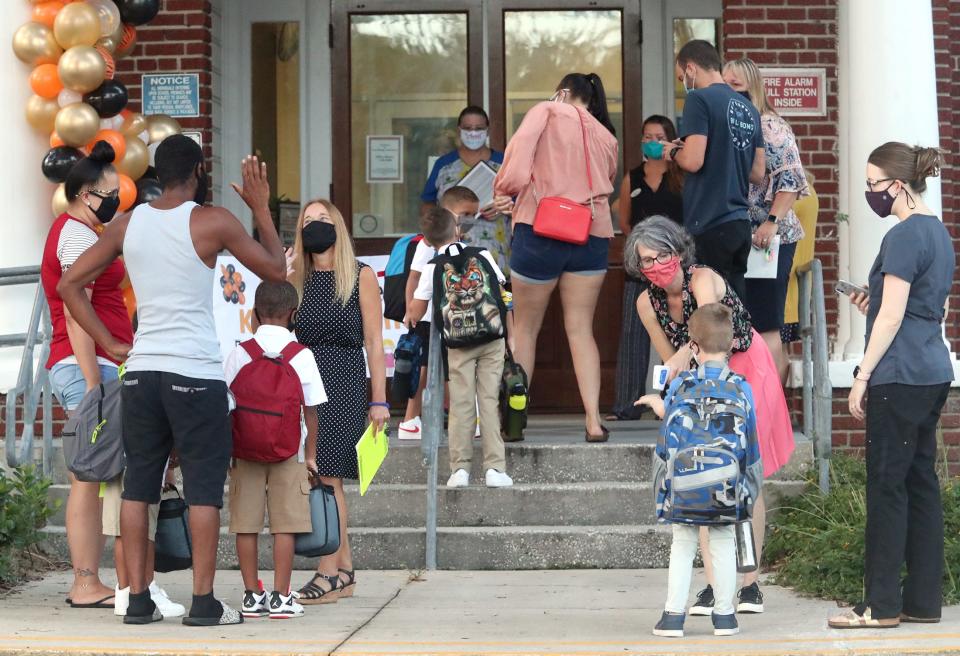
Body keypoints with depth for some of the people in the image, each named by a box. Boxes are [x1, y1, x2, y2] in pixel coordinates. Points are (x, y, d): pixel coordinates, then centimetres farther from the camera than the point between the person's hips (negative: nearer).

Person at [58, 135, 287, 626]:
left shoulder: (127, 224, 7)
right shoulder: (213, 222, -7)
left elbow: (70, 283, 10)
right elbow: (276, 270, 2)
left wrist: (109, 345, 10)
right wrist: (261, 208, 11)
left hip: (141, 371, 5)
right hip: (196, 373, -5)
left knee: (138, 484, 9)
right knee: (204, 487, 1)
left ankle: (138, 599, 9)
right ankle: (203, 601, 0)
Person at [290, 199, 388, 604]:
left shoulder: (360, 276, 3)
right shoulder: (297, 279, 14)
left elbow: (373, 342, 0)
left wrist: (379, 401, -4)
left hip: (343, 384, -4)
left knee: (326, 476, -11)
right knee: (327, 480, 4)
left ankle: (329, 575, -10)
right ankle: (344, 571, 11)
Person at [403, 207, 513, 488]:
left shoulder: (433, 267, 0)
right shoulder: (482, 255, 4)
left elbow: (417, 310, 1)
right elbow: (502, 291, 6)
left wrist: (410, 316, 25)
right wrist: (508, 336, 15)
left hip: (459, 345, -1)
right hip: (493, 339, 1)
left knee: (461, 404, 4)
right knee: (489, 401, 2)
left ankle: (460, 467, -1)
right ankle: (495, 467, -2)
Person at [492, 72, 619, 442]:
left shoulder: (548, 112, 6)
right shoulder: (607, 139, 19)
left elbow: (520, 148, -11)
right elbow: (605, 186, 15)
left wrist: (505, 190, -1)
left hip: (541, 230, -4)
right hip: (593, 234, 4)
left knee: (525, 327, 8)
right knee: (581, 329, 6)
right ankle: (593, 421, -5)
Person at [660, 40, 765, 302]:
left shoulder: (700, 99, -8)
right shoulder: (748, 108, 15)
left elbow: (693, 161, -16)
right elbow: (758, 172, 16)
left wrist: (672, 152, 3)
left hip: (710, 225, -7)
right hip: (741, 224, 7)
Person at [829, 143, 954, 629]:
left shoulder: (904, 237, -14)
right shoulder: (938, 233, 15)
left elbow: (892, 317, -16)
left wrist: (863, 376, -12)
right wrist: (875, 305, 13)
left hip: (900, 378, -9)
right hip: (934, 373, 9)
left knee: (887, 485, -5)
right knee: (921, 482, 10)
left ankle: (881, 605, -2)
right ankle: (923, 598, 12)